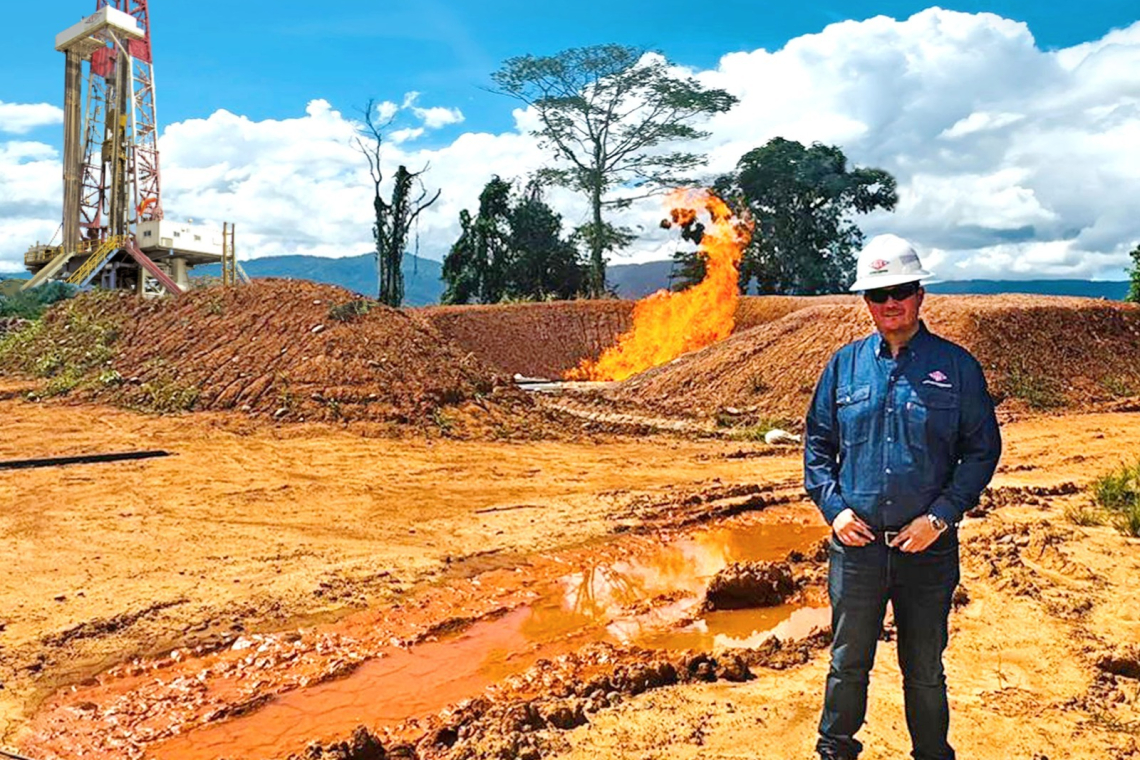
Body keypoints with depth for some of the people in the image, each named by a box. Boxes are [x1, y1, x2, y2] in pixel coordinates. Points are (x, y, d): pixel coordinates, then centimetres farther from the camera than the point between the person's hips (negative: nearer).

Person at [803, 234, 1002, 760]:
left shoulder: (957, 366, -2)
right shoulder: (844, 365, 3)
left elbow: (983, 450, -1)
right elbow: (818, 444, 7)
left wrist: (940, 517, -11)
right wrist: (833, 508, -5)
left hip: (929, 548, -1)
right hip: (855, 543, 1)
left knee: (925, 670, 15)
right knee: (848, 662, 14)